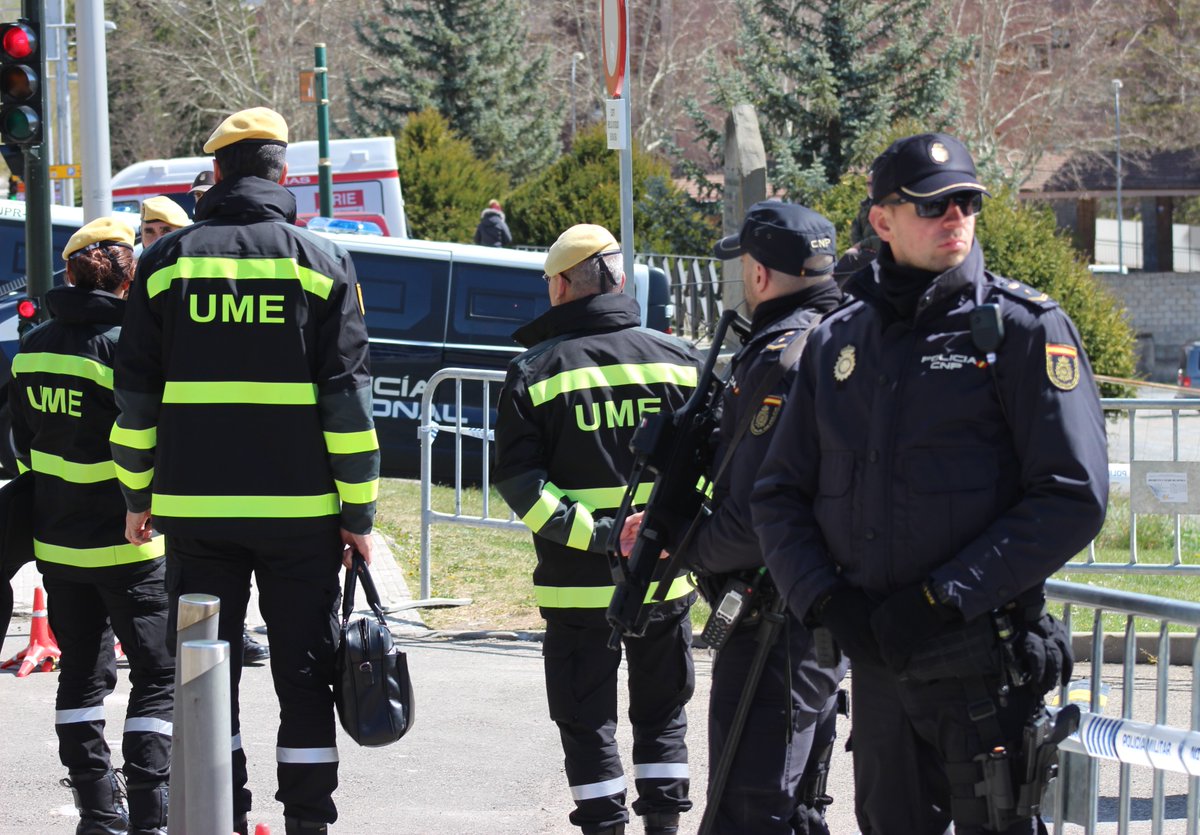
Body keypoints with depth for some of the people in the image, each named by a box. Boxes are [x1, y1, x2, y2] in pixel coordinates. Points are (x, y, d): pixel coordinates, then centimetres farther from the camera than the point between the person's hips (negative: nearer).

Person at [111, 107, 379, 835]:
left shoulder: (169, 261, 3)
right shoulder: (321, 262, 0)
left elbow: (138, 393, 5)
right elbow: (347, 396, -3)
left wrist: (137, 493, 14)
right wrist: (359, 510, 1)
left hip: (195, 505, 1)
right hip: (299, 510, -1)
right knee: (304, 668, 6)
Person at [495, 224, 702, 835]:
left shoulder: (534, 371, -4)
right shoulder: (680, 361, 2)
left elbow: (517, 481, -12)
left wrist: (589, 532, -16)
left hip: (578, 580, -2)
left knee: (587, 720, 6)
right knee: (661, 713, 15)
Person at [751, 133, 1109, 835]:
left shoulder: (1025, 327, -4)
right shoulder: (839, 342, 12)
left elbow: (1073, 499, -11)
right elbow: (780, 495, 13)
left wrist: (941, 600, -16)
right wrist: (827, 599, -5)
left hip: (985, 664, -5)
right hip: (874, 658, 5)